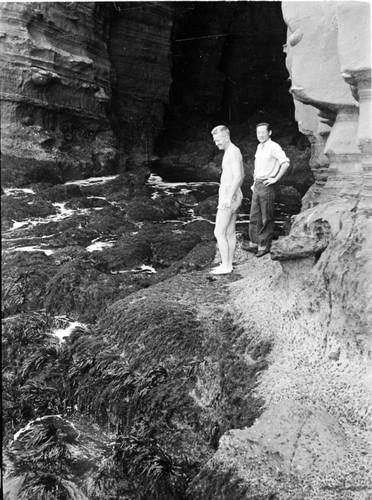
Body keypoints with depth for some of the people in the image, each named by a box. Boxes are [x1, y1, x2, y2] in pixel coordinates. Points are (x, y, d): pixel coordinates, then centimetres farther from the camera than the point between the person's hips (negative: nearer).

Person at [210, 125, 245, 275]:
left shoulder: (233, 152, -16)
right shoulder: (232, 151, 15)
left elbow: (238, 176, -25)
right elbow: (241, 176, 24)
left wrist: (229, 198, -26)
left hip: (229, 197, -11)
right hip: (233, 196, 11)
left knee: (219, 233, -6)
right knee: (230, 232, 12)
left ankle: (225, 266, -1)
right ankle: (228, 264, 19)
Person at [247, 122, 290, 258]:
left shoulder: (273, 147, -12)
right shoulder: (259, 147, 15)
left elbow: (285, 163, -23)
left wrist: (275, 179, -19)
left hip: (267, 185, -8)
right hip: (257, 185, 8)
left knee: (266, 218, 0)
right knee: (254, 216, 10)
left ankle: (264, 246, 7)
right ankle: (254, 244, 18)